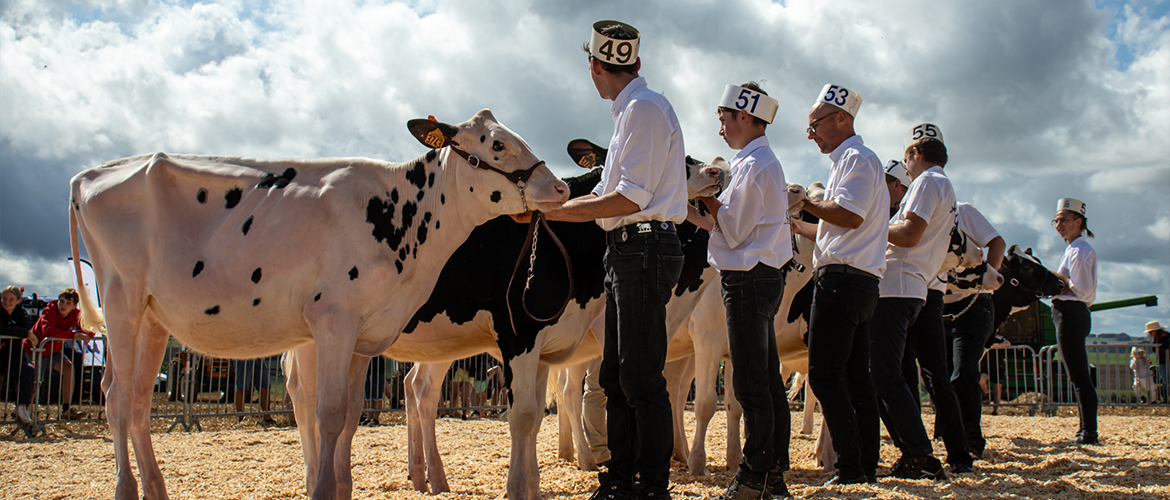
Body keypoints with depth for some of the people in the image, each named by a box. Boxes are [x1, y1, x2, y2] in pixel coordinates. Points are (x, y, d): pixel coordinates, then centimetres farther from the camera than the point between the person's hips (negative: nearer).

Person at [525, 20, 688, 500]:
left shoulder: (645, 107, -11)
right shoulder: (628, 111, 19)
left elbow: (630, 198, -18)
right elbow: (607, 197, 20)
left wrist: (554, 209, -13)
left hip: (645, 247, -10)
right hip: (625, 253, 10)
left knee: (642, 378, -7)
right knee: (615, 375, 13)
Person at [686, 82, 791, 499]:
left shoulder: (753, 166, -13)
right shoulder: (767, 163, 18)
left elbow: (732, 230, -13)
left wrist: (708, 197, 0)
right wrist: (695, 215, 15)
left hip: (748, 278, -10)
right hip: (765, 275, 10)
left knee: (751, 384, -6)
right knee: (768, 379, 11)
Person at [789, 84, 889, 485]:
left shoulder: (857, 158, -6)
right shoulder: (849, 161, 25)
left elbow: (850, 215, -20)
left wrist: (806, 204, -7)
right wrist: (798, 226, 29)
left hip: (841, 279, -11)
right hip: (862, 284, 11)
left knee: (825, 375, -12)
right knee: (856, 375, 9)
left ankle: (850, 467, -13)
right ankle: (868, 465, 10)